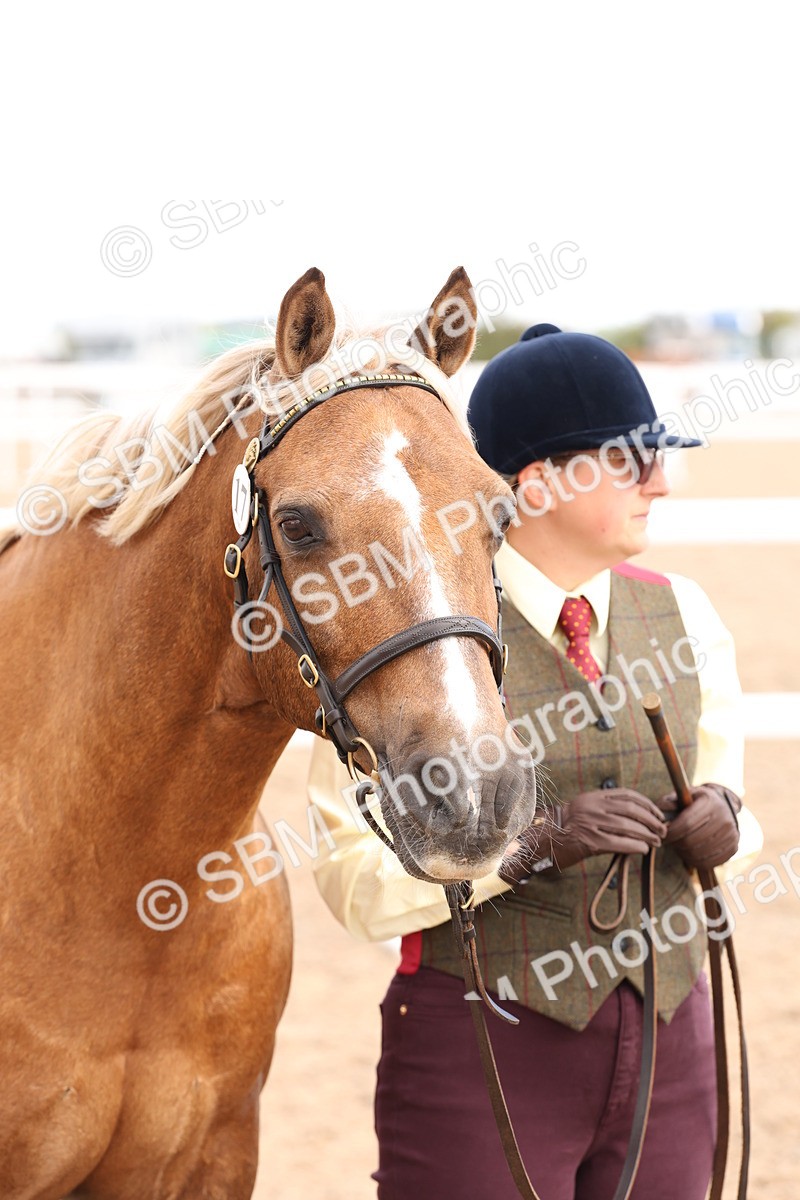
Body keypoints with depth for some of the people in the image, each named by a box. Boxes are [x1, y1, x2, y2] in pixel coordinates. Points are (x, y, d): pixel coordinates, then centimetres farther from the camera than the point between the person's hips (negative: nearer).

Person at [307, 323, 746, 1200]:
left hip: (669, 1037, 5)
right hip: (481, 1041, -5)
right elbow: (355, 878, -14)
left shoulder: (683, 617, 7)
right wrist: (536, 841, -25)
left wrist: (718, 817, -5)